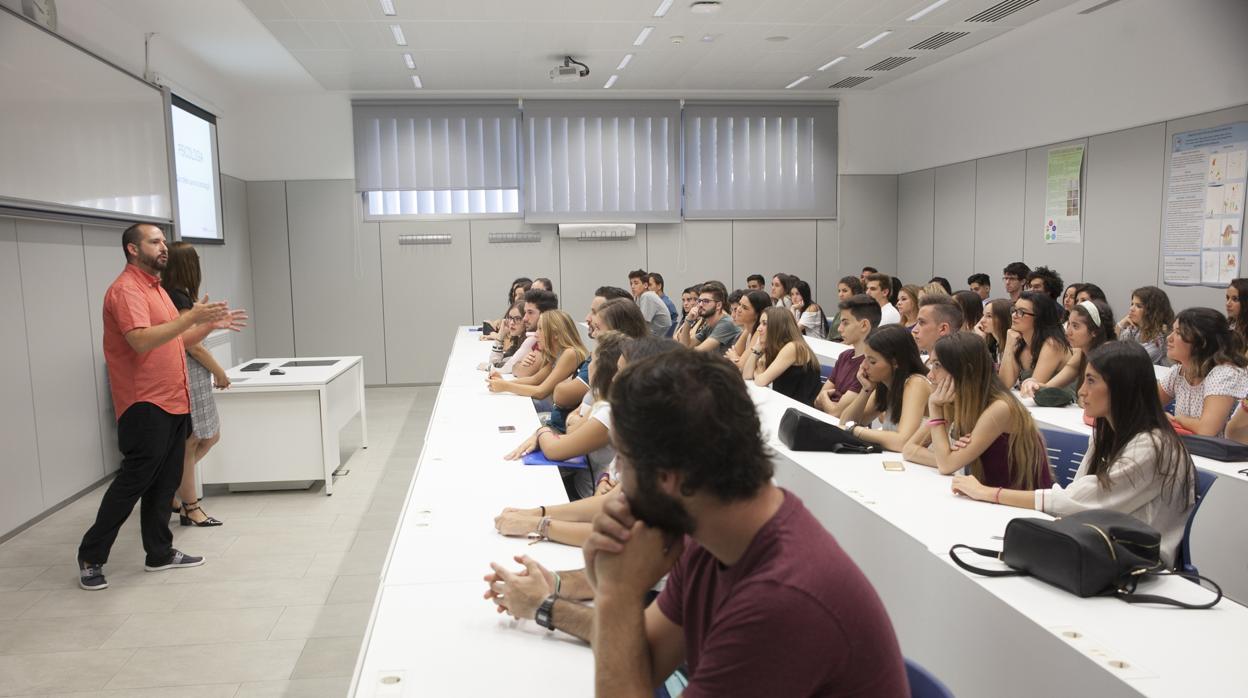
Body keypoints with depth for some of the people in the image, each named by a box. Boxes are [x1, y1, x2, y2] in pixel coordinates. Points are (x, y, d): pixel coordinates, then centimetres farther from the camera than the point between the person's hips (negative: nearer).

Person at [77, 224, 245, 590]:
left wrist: (210, 324, 10)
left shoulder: (155, 287, 18)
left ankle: (159, 552, 21)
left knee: (166, 481, 12)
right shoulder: (126, 289, -13)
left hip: (173, 402, 9)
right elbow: (141, 340, -27)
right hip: (145, 405, -9)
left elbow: (176, 339, 23)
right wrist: (190, 317, -27)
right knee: (133, 481, -4)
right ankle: (91, 557, 9)